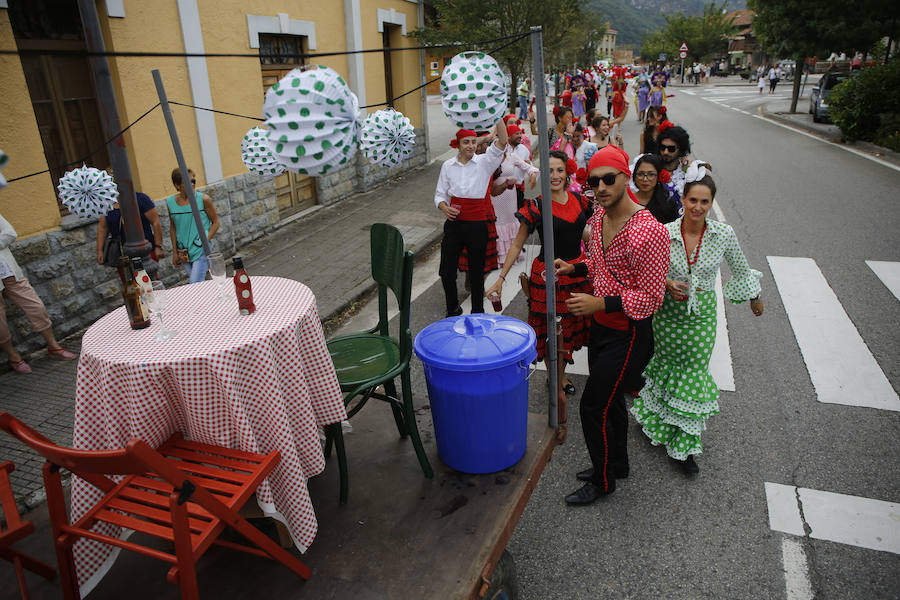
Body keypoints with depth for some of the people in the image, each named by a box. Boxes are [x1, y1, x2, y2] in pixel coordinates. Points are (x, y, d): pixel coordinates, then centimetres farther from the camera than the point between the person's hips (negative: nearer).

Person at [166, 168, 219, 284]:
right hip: (183, 252, 4)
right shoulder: (171, 202, 3)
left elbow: (215, 223, -1)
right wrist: (175, 252, 12)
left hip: (201, 250, -4)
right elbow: (173, 228, 13)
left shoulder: (203, 199, -8)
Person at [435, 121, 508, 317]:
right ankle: (453, 310, 27)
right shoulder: (448, 165, 6)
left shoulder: (484, 162, -1)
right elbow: (440, 194, 12)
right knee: (447, 273, 2)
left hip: (477, 223, -2)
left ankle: (477, 313, 27)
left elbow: (502, 142, -16)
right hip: (454, 222, 2)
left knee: (476, 272, 8)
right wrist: (445, 208, -9)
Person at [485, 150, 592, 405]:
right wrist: (501, 278, -6)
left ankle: (559, 375, 36)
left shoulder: (579, 201, 2)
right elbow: (517, 245, -5)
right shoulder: (536, 206, -10)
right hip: (547, 276, -5)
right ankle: (556, 383, 24)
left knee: (572, 328, 15)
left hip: (578, 273, 5)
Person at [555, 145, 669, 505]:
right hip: (600, 326, 8)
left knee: (594, 407, 0)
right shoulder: (599, 216, 1)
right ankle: (617, 464, 44)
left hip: (627, 334, -8)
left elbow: (651, 298, -23)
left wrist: (600, 303, -29)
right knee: (609, 400, 22)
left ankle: (603, 481, 24)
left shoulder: (650, 231, -26)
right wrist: (574, 269, 2)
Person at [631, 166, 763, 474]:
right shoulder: (664, 233, -13)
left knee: (694, 372, 7)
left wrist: (755, 299, 20)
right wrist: (668, 283, -18)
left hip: (702, 313, 1)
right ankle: (655, 419, 42)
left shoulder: (724, 234, -10)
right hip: (669, 311, 0)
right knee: (666, 366, 15)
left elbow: (740, 270, 8)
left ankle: (684, 446, 22)